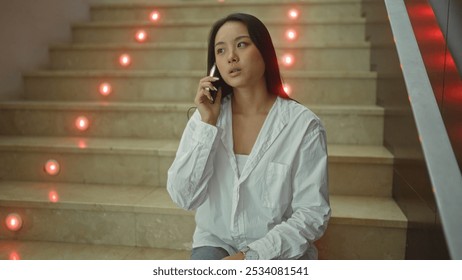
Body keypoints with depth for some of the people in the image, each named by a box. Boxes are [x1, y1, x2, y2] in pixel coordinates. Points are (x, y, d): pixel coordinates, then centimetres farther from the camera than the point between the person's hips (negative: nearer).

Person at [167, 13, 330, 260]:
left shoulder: (303, 124, -11)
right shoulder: (205, 117, -1)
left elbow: (312, 214, -10)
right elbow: (183, 197, -8)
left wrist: (253, 254, -20)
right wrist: (207, 124, -15)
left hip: (280, 250, -1)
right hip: (217, 243, 2)